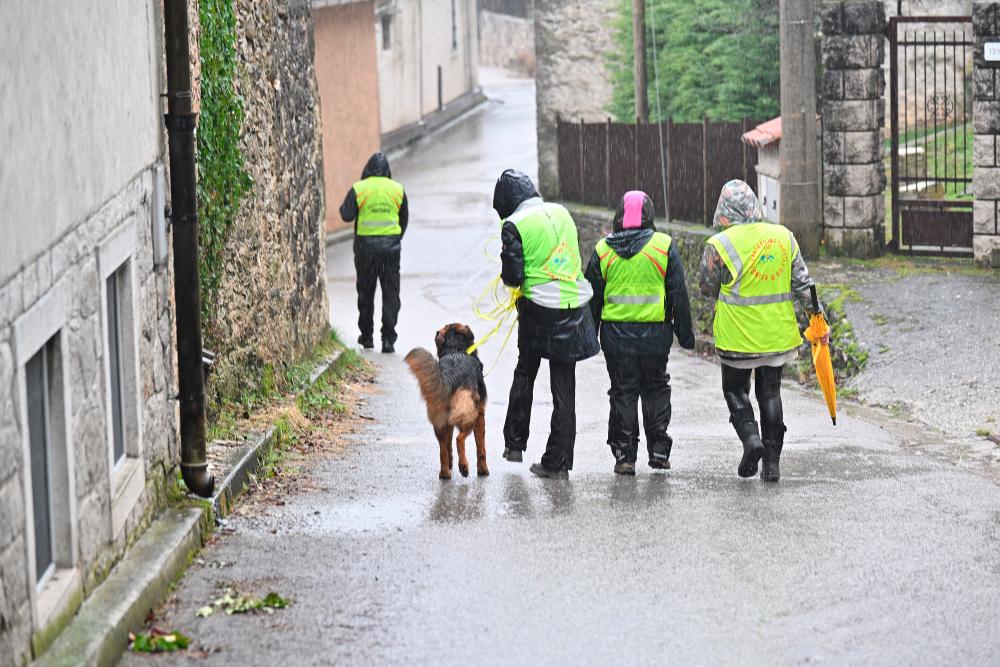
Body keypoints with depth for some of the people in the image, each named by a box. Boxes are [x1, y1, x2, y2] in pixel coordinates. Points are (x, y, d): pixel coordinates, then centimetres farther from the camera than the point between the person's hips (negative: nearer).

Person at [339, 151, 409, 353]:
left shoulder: (358, 189, -6)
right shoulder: (397, 189, 2)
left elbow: (347, 215, -8)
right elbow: (405, 219, 9)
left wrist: (344, 206, 14)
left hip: (366, 247, -1)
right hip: (391, 247, 1)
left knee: (365, 293, 13)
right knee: (391, 293, 3)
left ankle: (366, 336, 18)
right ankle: (388, 339, -4)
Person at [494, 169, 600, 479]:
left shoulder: (514, 225, -10)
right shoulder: (561, 212, 7)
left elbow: (513, 276, -12)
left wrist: (508, 274, 10)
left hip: (538, 311, -4)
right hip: (574, 307, 4)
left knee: (524, 374, 20)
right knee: (564, 388, 6)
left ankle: (514, 444, 27)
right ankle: (559, 461, 6)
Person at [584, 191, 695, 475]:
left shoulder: (603, 250, 1)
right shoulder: (664, 247, -3)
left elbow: (592, 298, 6)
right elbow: (679, 294, -1)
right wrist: (685, 333, 5)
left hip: (616, 332, 1)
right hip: (655, 333, 0)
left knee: (623, 392, 7)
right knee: (656, 389, 14)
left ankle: (624, 455, 5)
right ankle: (659, 450, 13)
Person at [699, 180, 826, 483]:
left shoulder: (719, 245, -12)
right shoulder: (784, 236, -1)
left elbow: (708, 288, 1)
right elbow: (803, 285, 1)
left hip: (737, 336, -3)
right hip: (778, 333, 3)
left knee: (735, 389, 15)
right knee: (770, 392, 12)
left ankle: (750, 437, -9)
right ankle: (772, 463, 10)